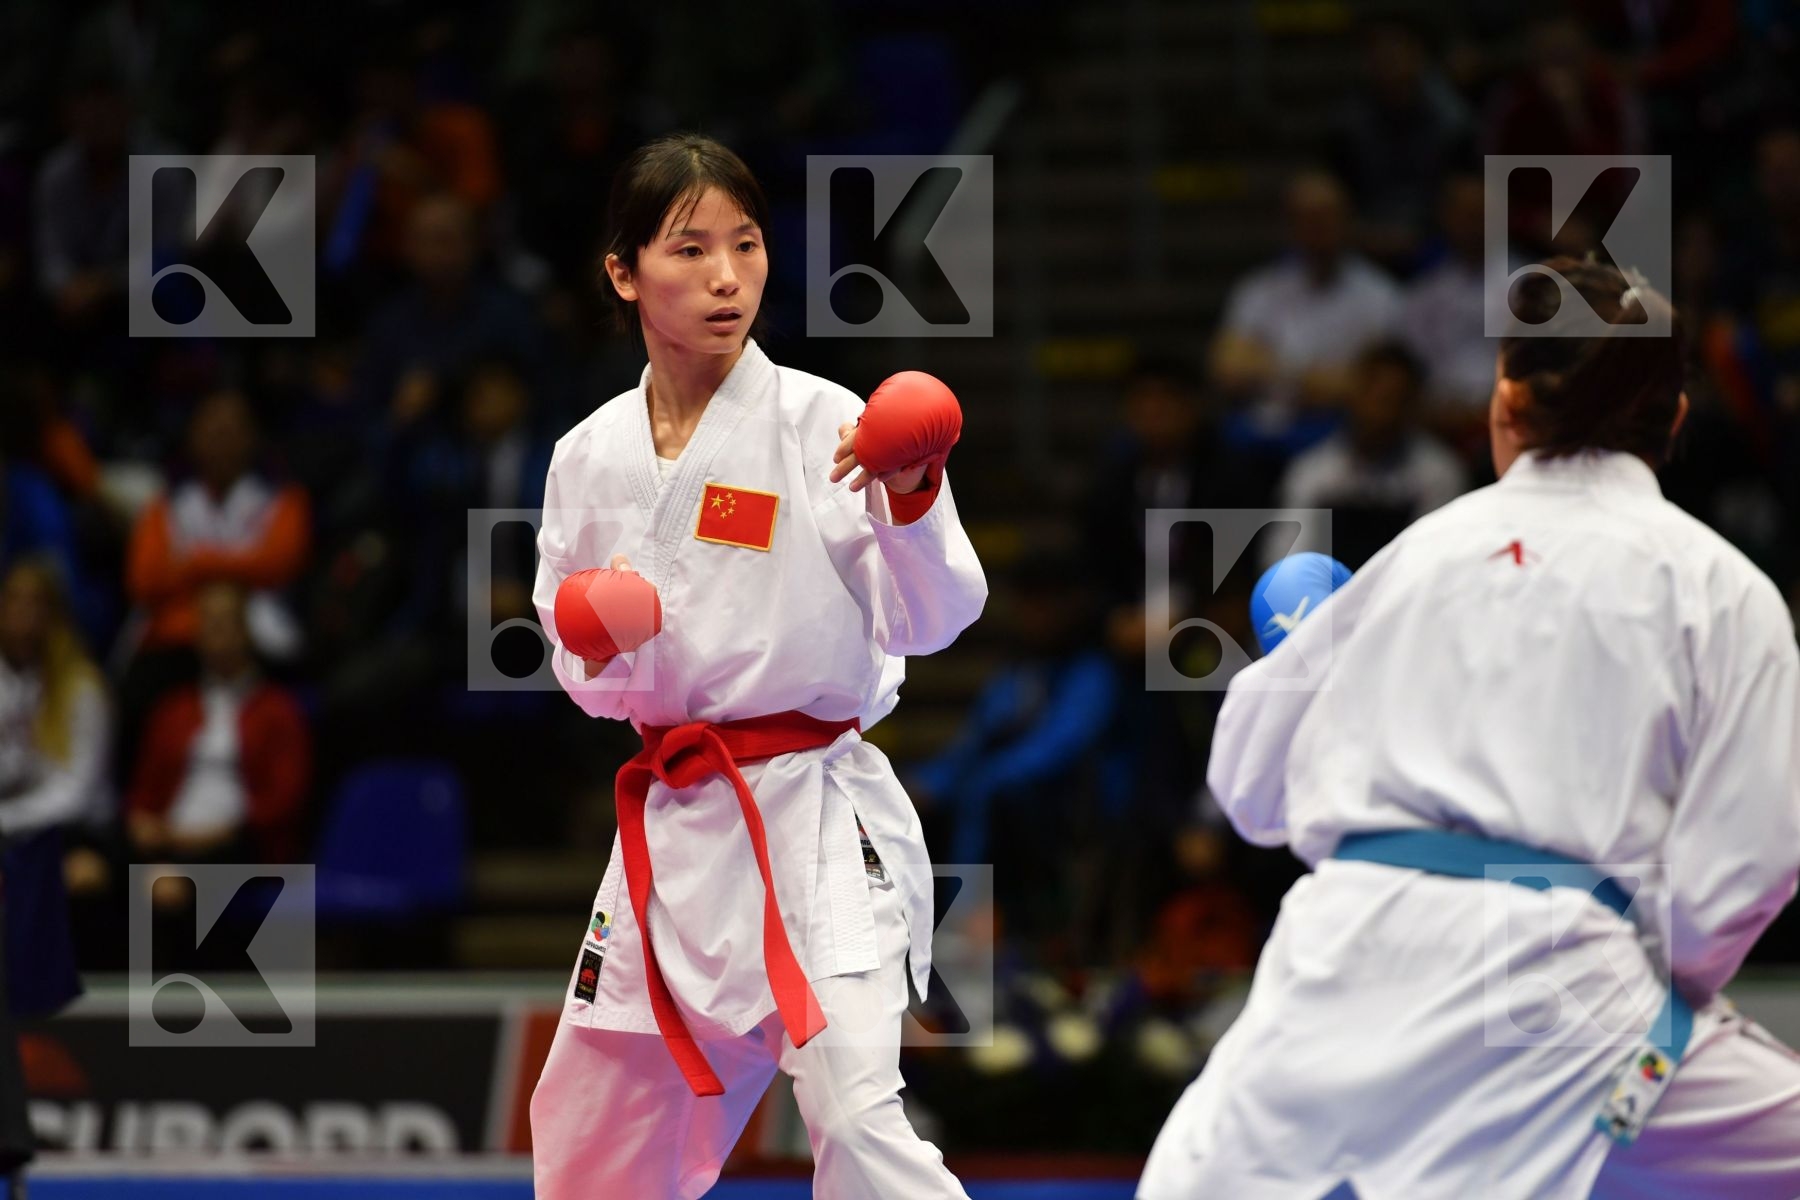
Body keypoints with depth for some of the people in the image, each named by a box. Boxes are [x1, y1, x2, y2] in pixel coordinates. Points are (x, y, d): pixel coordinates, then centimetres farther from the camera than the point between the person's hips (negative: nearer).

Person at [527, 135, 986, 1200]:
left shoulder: (823, 426, -7)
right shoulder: (592, 458, 6)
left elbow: (932, 621, -10)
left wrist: (912, 500, -27)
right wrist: (597, 648, -7)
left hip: (814, 822, -5)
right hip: (674, 826, 5)